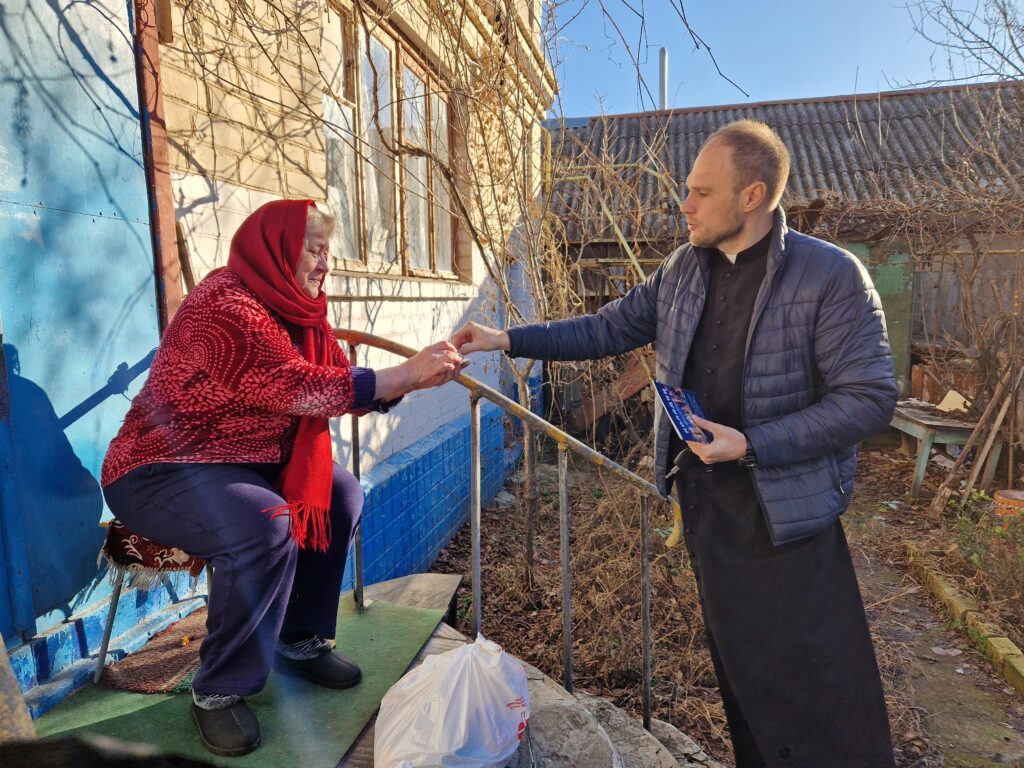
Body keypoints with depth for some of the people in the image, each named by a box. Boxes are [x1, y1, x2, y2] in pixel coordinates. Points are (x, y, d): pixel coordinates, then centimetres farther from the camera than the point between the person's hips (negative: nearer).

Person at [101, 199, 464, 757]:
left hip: (243, 461, 9)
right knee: (266, 526, -32)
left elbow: (345, 386, 0)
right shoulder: (225, 306, -24)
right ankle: (219, 690, -9)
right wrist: (406, 374, -31)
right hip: (161, 471, -9)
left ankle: (300, 641, 13)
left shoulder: (297, 311, 5)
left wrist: (417, 376, -16)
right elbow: (297, 388, -33)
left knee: (340, 493, -2)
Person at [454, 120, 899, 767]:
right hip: (703, 496, 6)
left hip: (788, 508, -5)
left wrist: (752, 444, -22)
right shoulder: (683, 269, 3)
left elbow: (870, 397, -14)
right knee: (739, 664, 21)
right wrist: (509, 339, 2)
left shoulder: (831, 275, -14)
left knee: (819, 687, 5)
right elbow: (608, 329, 8)